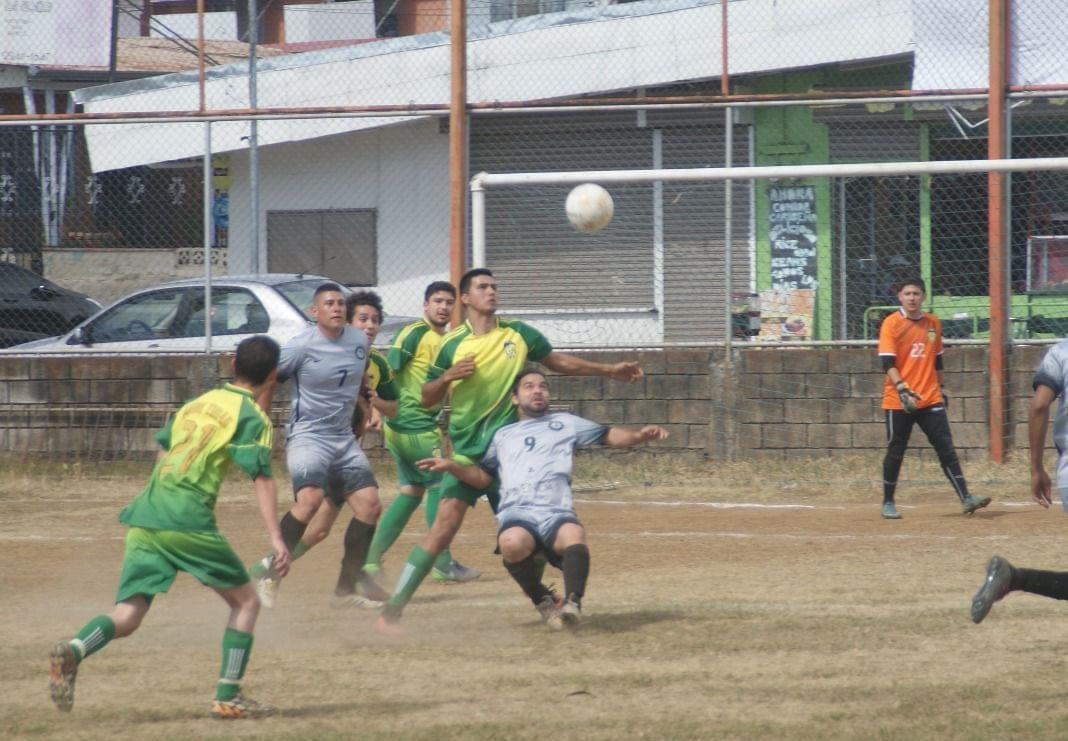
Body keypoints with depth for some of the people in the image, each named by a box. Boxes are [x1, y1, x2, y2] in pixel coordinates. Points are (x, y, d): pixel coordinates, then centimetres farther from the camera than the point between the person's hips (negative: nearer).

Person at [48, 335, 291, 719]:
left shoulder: (198, 402, 22)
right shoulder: (252, 417, 1)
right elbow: (261, 479, -9)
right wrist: (276, 539, -15)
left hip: (145, 515, 6)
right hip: (187, 521, -6)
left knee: (126, 616, 0)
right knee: (245, 600, 11)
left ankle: (72, 651, -29)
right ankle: (228, 697, 5)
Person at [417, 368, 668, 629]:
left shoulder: (565, 423, 26)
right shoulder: (503, 435, 31)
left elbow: (609, 436, 23)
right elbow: (482, 477, 31)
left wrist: (638, 436, 4)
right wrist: (451, 466, 14)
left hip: (557, 514, -1)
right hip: (516, 517, 1)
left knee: (574, 535, -38)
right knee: (512, 543, -36)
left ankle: (572, 604, -43)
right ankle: (543, 601, -13)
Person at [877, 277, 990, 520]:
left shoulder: (933, 323, 9)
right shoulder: (892, 323, -6)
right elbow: (887, 362, -14)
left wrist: (941, 389, 21)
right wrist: (902, 389, -25)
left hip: (931, 399, 3)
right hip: (899, 400, -3)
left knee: (946, 449, -3)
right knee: (895, 452, 4)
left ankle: (965, 499, -6)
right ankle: (888, 503, 15)